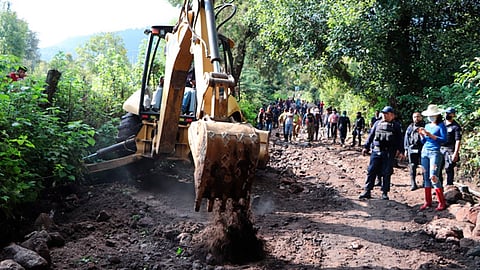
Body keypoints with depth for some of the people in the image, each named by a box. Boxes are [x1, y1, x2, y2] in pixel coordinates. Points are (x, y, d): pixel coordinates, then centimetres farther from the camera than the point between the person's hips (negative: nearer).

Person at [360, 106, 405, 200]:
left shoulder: (396, 126, 7)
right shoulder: (377, 123, 13)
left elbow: (400, 139, 6)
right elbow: (371, 135, 15)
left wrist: (401, 151, -3)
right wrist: (366, 147, 10)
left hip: (389, 153, -2)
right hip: (376, 151, 2)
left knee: (386, 173, 2)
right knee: (371, 171, 0)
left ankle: (384, 193, 13)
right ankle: (367, 191, 6)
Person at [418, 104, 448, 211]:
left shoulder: (441, 125, -3)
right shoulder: (427, 126, 15)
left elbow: (444, 139, -12)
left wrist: (430, 135, -16)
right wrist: (422, 135, 0)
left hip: (435, 153, -7)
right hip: (425, 152, 7)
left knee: (433, 177, -14)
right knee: (426, 177, 6)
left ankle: (442, 203, -7)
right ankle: (428, 202, 12)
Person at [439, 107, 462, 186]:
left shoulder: (456, 126, -5)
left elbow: (458, 141, -11)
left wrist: (455, 153, -18)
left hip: (450, 150, -6)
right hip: (440, 149, 6)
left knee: (449, 169, -1)